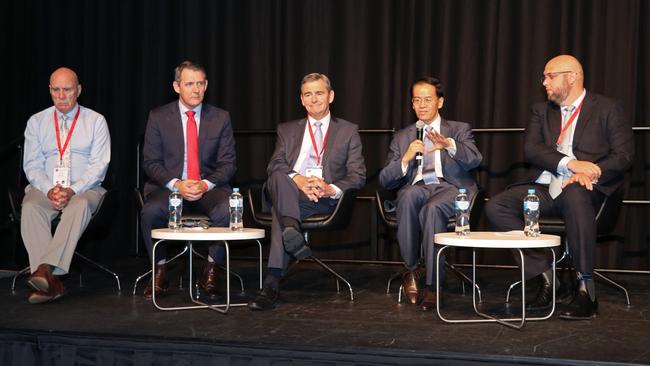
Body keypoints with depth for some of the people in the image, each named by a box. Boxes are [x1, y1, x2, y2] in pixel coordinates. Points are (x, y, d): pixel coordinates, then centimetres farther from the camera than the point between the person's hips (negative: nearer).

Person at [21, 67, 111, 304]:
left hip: (84, 189, -2)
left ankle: (45, 268, -46)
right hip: (44, 188, 2)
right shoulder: (36, 122, 13)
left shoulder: (96, 121, 7)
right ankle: (51, 281, -40)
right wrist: (49, 190, -14)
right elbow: (32, 165, 6)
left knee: (80, 206, -37)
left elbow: (99, 165, -2)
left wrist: (72, 190, -17)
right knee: (30, 207, -32)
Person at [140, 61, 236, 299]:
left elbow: (227, 163, 4)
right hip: (169, 186, 0)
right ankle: (160, 272, -8)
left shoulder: (221, 118, 7)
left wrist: (206, 184, -15)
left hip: (209, 188, 0)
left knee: (227, 211, -32)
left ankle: (211, 271, -9)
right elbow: (151, 161, 1)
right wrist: (176, 184, -17)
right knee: (151, 211, -32)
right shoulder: (158, 117, 5)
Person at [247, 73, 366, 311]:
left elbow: (358, 175, 8)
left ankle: (273, 282, -43)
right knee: (279, 178, -35)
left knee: (279, 210, -34)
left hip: (326, 200, -2)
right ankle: (291, 231, -54)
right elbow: (274, 166, 8)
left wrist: (332, 189, -14)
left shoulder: (348, 131, 20)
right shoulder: (287, 130, 26)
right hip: (289, 193, 2)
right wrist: (297, 179, -16)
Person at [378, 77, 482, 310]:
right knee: (409, 195, -36)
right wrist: (405, 158, -6)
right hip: (417, 187, 2)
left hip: (450, 187, -2)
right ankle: (411, 271, -23)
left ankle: (432, 285, -30)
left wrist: (449, 145, -25)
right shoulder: (402, 137, 23)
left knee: (433, 208, -37)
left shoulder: (459, 130, 18)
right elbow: (384, 181, 13)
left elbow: (474, 160, -5)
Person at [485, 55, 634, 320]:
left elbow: (623, 155, -2)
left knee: (575, 195, -41)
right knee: (496, 207, -20)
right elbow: (530, 149, 2)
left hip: (587, 189, -4)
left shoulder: (607, 109, 8)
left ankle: (586, 289, -33)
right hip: (545, 188, 5)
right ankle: (546, 278, -15)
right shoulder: (541, 111, 19)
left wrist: (589, 174, -20)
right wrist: (570, 163, -15)